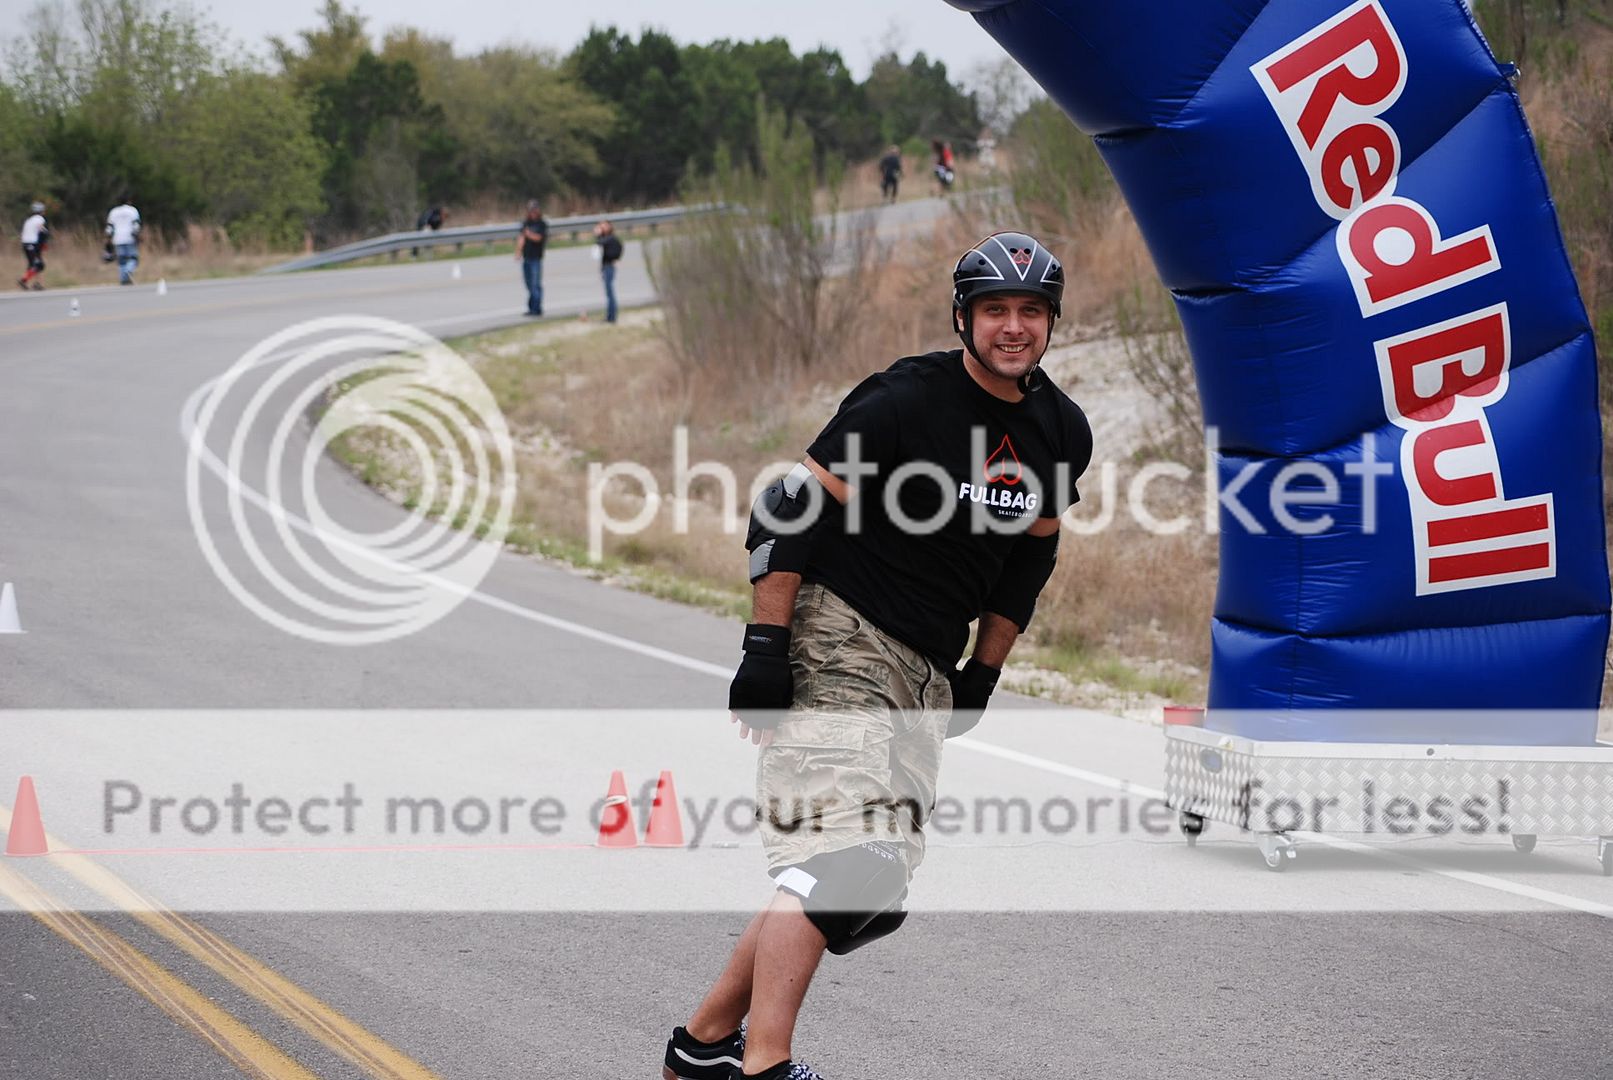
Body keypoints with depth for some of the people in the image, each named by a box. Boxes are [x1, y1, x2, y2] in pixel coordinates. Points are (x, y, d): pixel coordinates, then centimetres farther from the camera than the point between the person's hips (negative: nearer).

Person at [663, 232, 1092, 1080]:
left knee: (870, 883, 6)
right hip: (836, 637, -7)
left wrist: (983, 677, 19)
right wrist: (764, 647, -17)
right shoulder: (906, 399, -14)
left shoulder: (1061, 432, 7)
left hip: (926, 673, 7)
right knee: (840, 854, -21)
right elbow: (793, 509, -13)